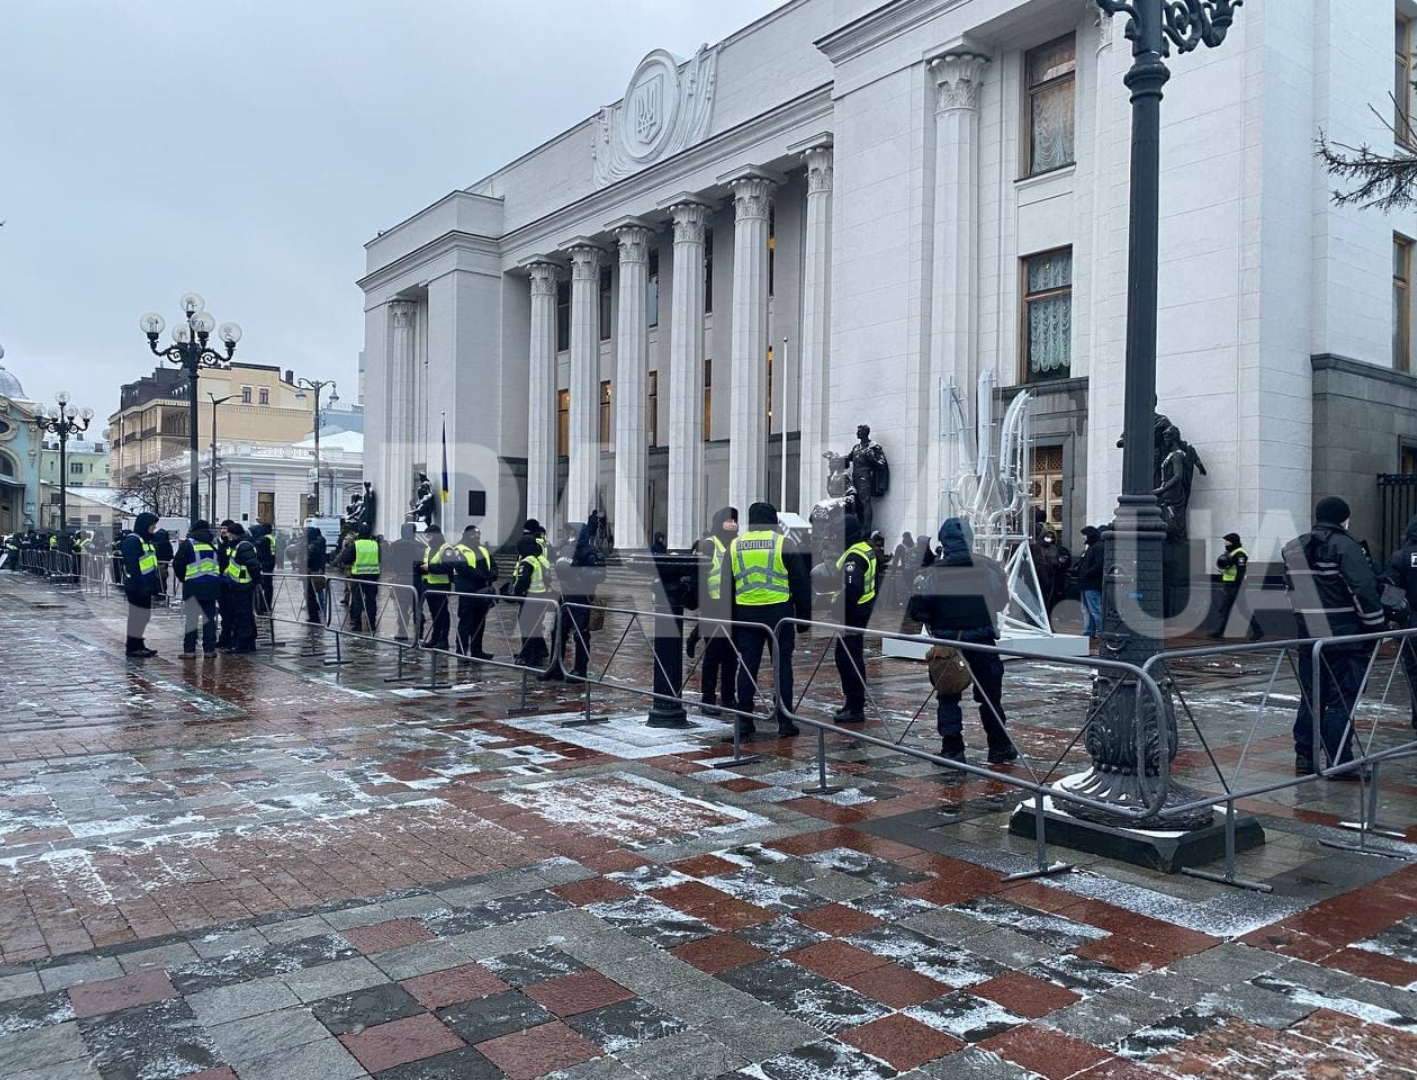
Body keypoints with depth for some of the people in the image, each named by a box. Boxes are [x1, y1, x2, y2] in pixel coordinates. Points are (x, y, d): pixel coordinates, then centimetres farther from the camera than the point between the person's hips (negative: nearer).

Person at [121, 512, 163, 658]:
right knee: (137, 616, -3)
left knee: (144, 615, 15)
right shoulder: (132, 540, -13)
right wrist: (140, 585, -25)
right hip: (137, 587, -10)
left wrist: (155, 585, 16)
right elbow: (132, 565, -21)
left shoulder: (147, 540, 18)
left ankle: (138, 645, 24)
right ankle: (133, 647, 5)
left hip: (145, 586, 10)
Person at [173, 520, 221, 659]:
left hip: (193, 585, -4)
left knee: (190, 618, 1)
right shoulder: (214, 544, 8)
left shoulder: (187, 544, -3)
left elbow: (177, 564, -3)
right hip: (212, 586, 4)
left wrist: (182, 578, 12)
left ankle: (189, 650, -1)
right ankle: (209, 649, 10)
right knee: (209, 618, 9)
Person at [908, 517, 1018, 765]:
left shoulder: (935, 573, -9)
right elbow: (1002, 601, 3)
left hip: (947, 640, -1)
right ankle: (1000, 747, 21)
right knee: (990, 694, 13)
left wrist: (933, 627, 8)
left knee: (948, 696, 10)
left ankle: (952, 749, 10)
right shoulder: (987, 568, -7)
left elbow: (918, 609, -9)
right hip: (981, 638, 1)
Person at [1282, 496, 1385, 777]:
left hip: (1308, 637, 6)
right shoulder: (1345, 547, -11)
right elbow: (1364, 591, -17)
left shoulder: (1292, 549, 11)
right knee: (1341, 700, -1)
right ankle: (1339, 762, 2)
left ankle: (1304, 759, 14)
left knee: (1310, 699, 12)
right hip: (1346, 638, -6)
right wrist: (1377, 626, -8)